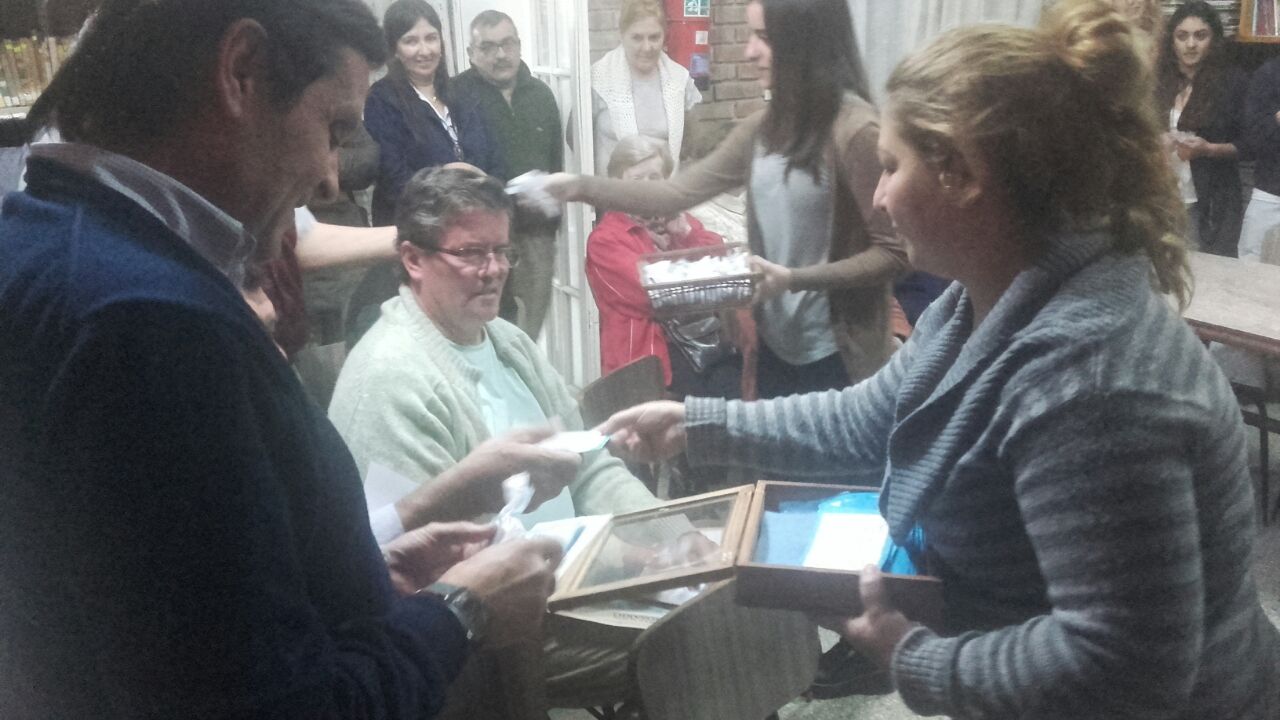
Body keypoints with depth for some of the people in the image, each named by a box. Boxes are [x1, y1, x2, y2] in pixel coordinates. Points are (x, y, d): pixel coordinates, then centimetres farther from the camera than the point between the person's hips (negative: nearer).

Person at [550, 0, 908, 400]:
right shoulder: (764, 128, 6)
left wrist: (796, 279, -25)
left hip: (837, 356, -7)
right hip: (774, 345, 7)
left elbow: (893, 253, -16)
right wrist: (580, 188, -3)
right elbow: (678, 193, 5)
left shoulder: (856, 131, -17)